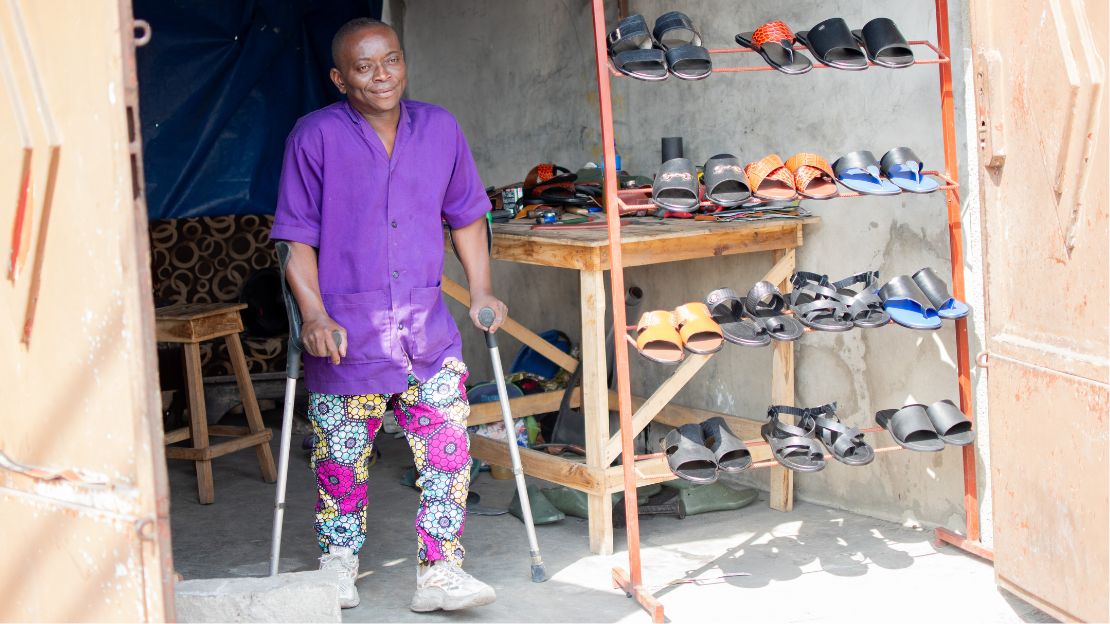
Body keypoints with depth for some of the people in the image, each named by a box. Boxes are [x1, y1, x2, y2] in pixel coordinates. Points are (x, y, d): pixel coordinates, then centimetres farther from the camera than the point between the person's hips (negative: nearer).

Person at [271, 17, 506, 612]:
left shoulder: (439, 128, 6)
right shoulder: (314, 137, -6)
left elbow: (465, 216, 17)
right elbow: (297, 240, -6)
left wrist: (481, 292, 9)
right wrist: (313, 314, -17)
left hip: (428, 332, 3)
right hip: (346, 334, -3)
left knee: (448, 453, -3)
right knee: (341, 459, 8)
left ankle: (438, 573, 6)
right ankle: (338, 564, 29)